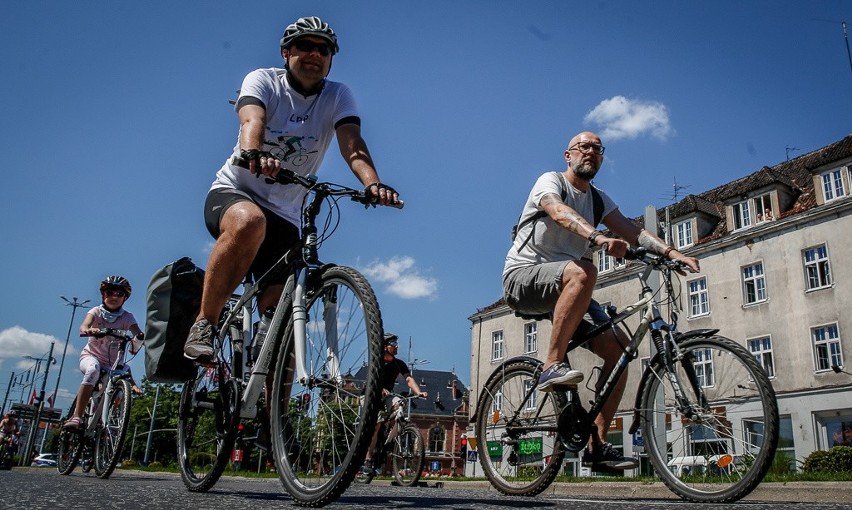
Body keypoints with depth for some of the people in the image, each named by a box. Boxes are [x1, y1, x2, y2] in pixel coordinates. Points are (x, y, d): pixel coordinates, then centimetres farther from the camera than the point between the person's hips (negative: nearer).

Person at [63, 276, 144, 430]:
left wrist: (140, 337, -46)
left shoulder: (127, 317, -1)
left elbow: (137, 331, -20)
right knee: (93, 370, -36)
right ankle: (76, 417, -36)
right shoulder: (97, 311, -2)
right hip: (91, 356, -2)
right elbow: (84, 326, -23)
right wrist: (88, 330, -48)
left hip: (112, 363, 2)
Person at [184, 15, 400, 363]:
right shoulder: (263, 80, -6)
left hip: (284, 215, 3)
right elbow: (251, 120, -28)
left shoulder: (337, 96, -1)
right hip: (232, 193, -2)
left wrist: (372, 183, -40)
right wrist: (253, 153, -51)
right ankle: (203, 324, -23)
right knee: (249, 222, -39)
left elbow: (352, 144, -19)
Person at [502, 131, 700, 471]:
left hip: (562, 288, 7)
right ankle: (552, 365, -31)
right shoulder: (550, 181, -4)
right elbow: (560, 213, -27)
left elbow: (631, 230, 1)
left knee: (617, 346, -9)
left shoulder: (599, 200, 16)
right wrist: (598, 238, -46)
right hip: (523, 276, -7)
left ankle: (597, 446, -5)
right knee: (582, 271, -37)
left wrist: (671, 252, -17)